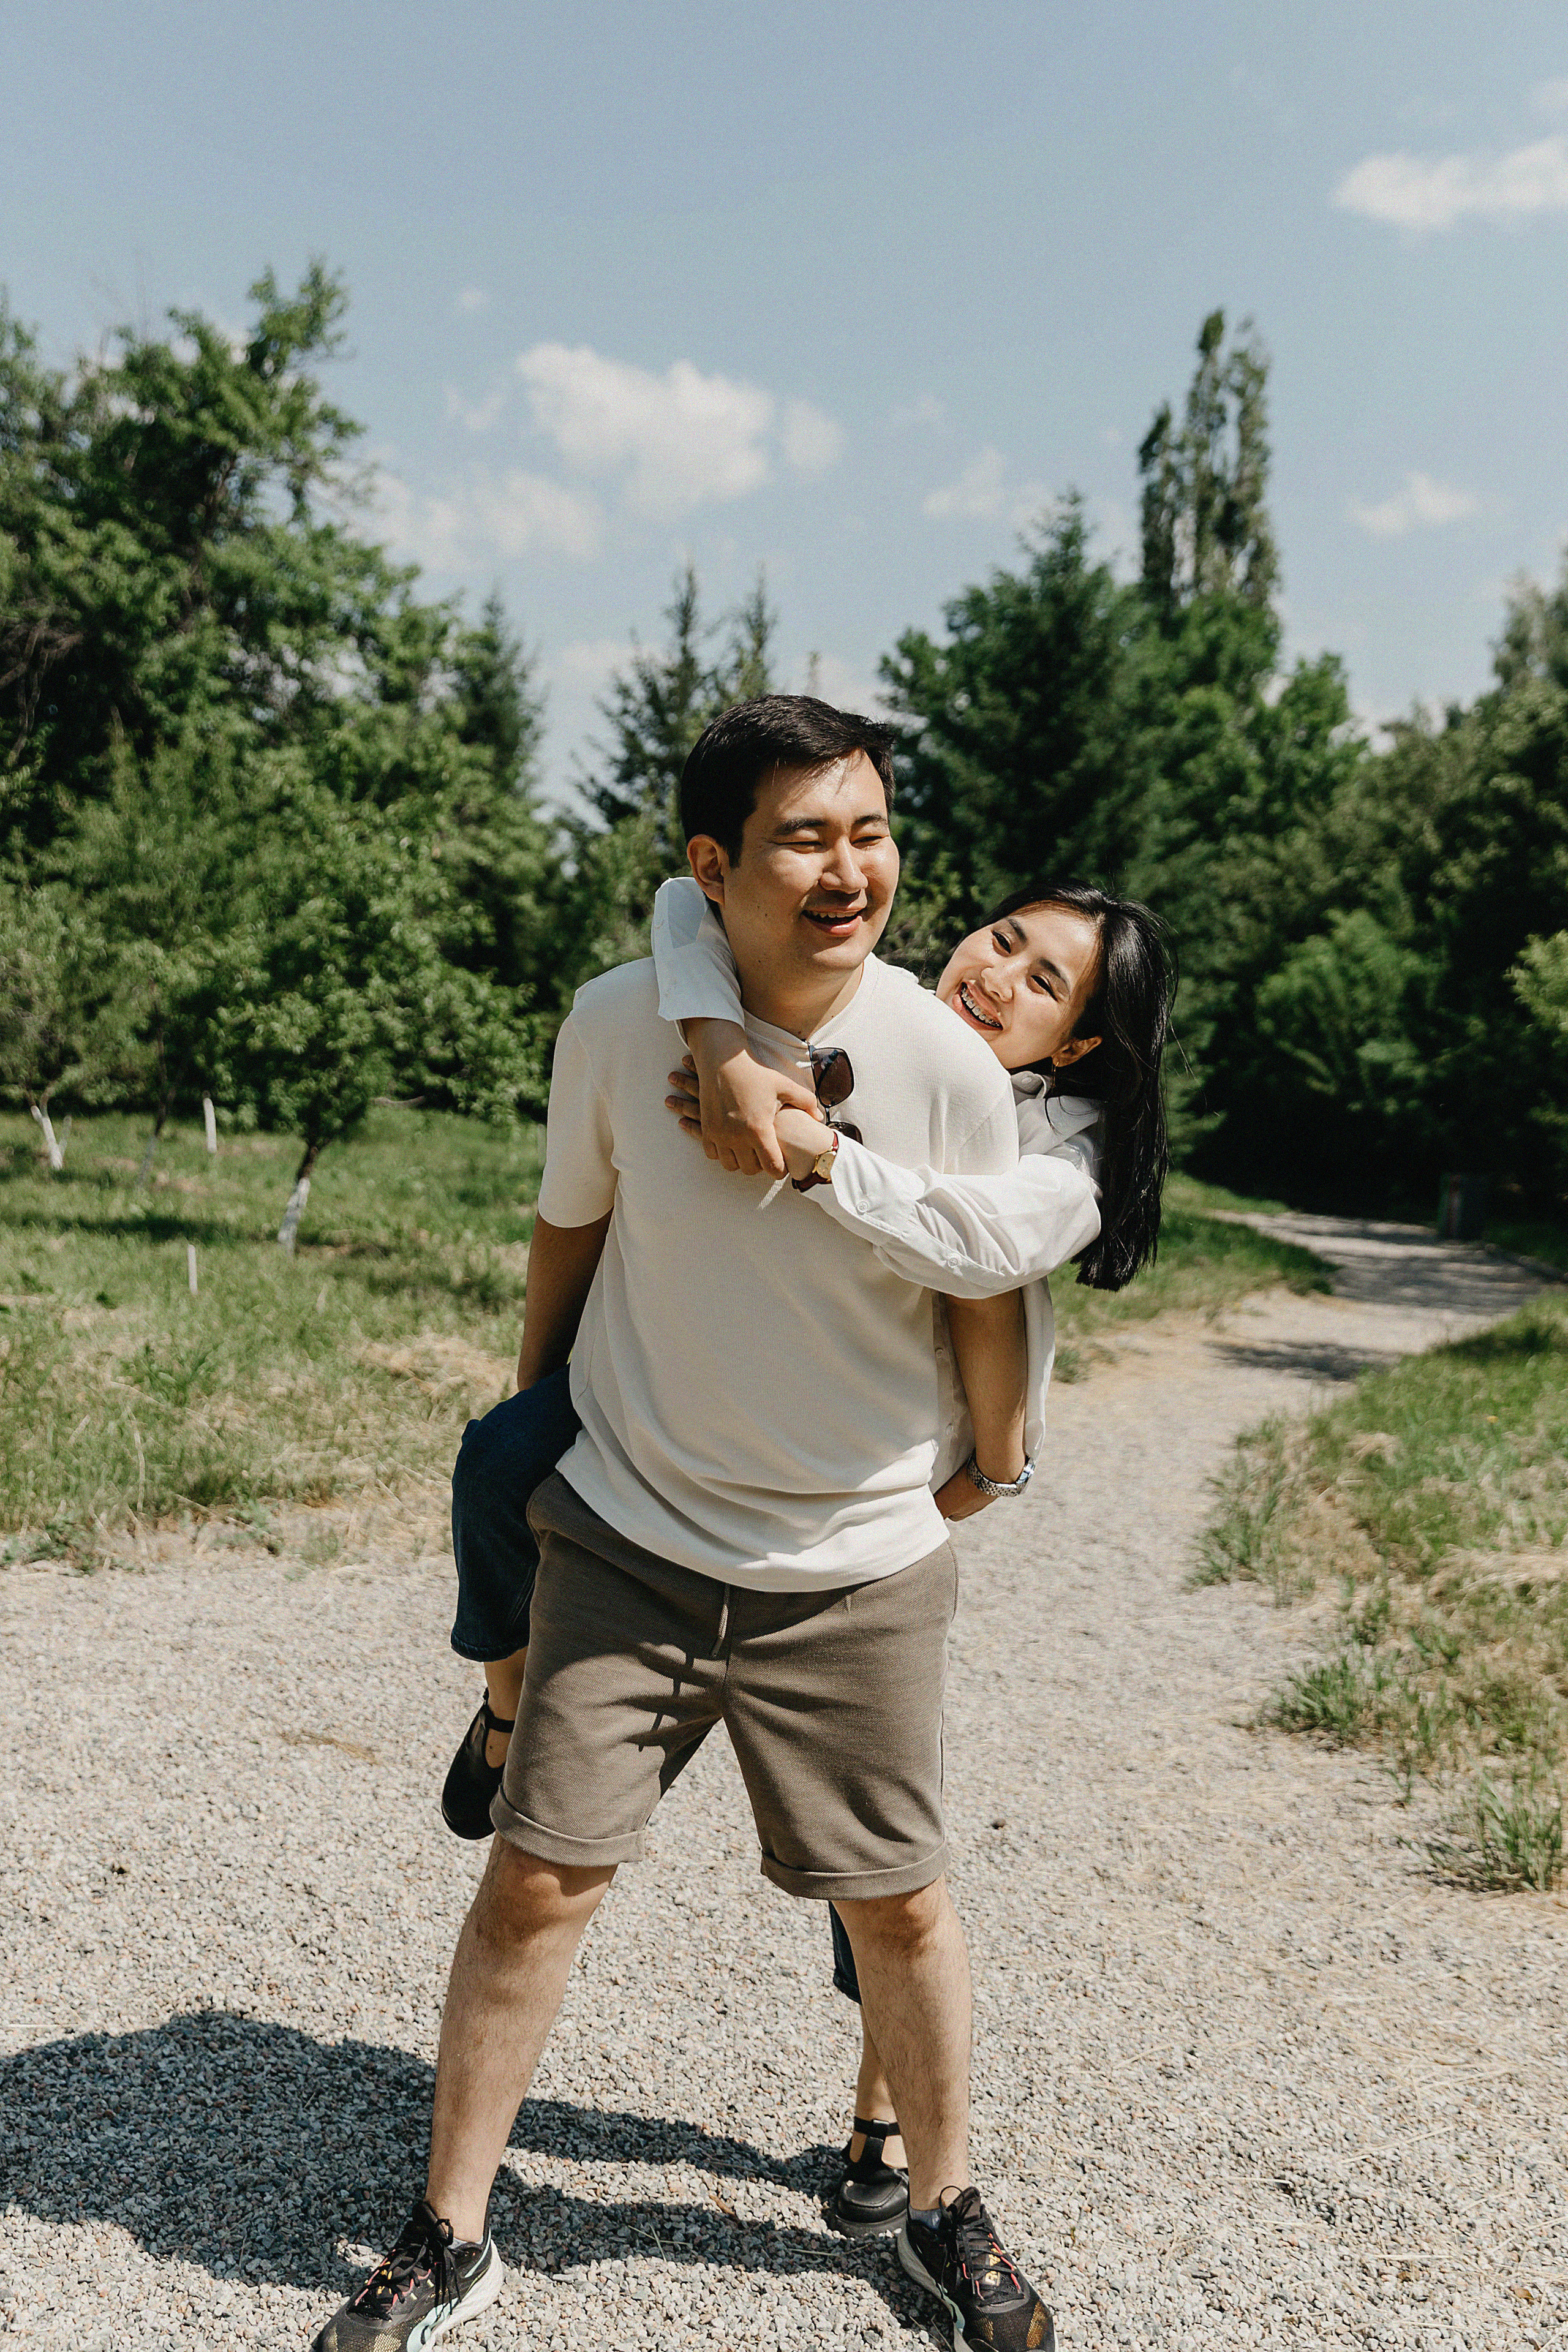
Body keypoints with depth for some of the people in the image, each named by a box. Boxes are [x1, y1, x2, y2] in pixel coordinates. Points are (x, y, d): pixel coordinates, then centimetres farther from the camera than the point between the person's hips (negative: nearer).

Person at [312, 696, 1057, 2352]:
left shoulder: (949, 1068, -14)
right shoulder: (617, 1024, -11)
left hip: (856, 1564, 0)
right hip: (624, 1541, 1)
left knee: (896, 1903, 10)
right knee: (536, 1881, 3)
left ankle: (946, 2217, 37)